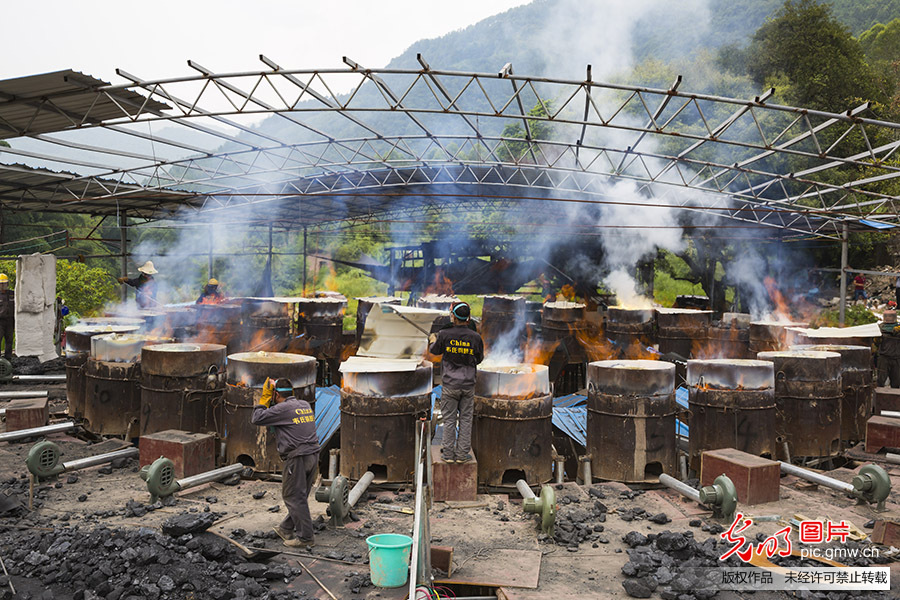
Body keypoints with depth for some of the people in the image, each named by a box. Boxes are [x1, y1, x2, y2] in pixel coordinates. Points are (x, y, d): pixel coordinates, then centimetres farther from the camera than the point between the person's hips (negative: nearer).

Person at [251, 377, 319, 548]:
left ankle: (305, 537, 3)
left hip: (297, 458, -8)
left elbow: (256, 418, -6)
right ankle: (287, 529, 31)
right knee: (300, 496, 17)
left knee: (294, 497, 1)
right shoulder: (305, 405, 13)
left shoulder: (282, 408, -10)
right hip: (313, 455, 8)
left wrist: (265, 398, 2)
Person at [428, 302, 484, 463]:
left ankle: (448, 453, 12)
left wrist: (433, 340, 29)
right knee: (465, 419, 8)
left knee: (449, 420, 7)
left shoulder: (444, 335, -11)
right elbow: (479, 359, 7)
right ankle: (462, 454, 12)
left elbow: (434, 351, 7)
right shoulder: (475, 337, -6)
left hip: (450, 385, -1)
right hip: (468, 385, 1)